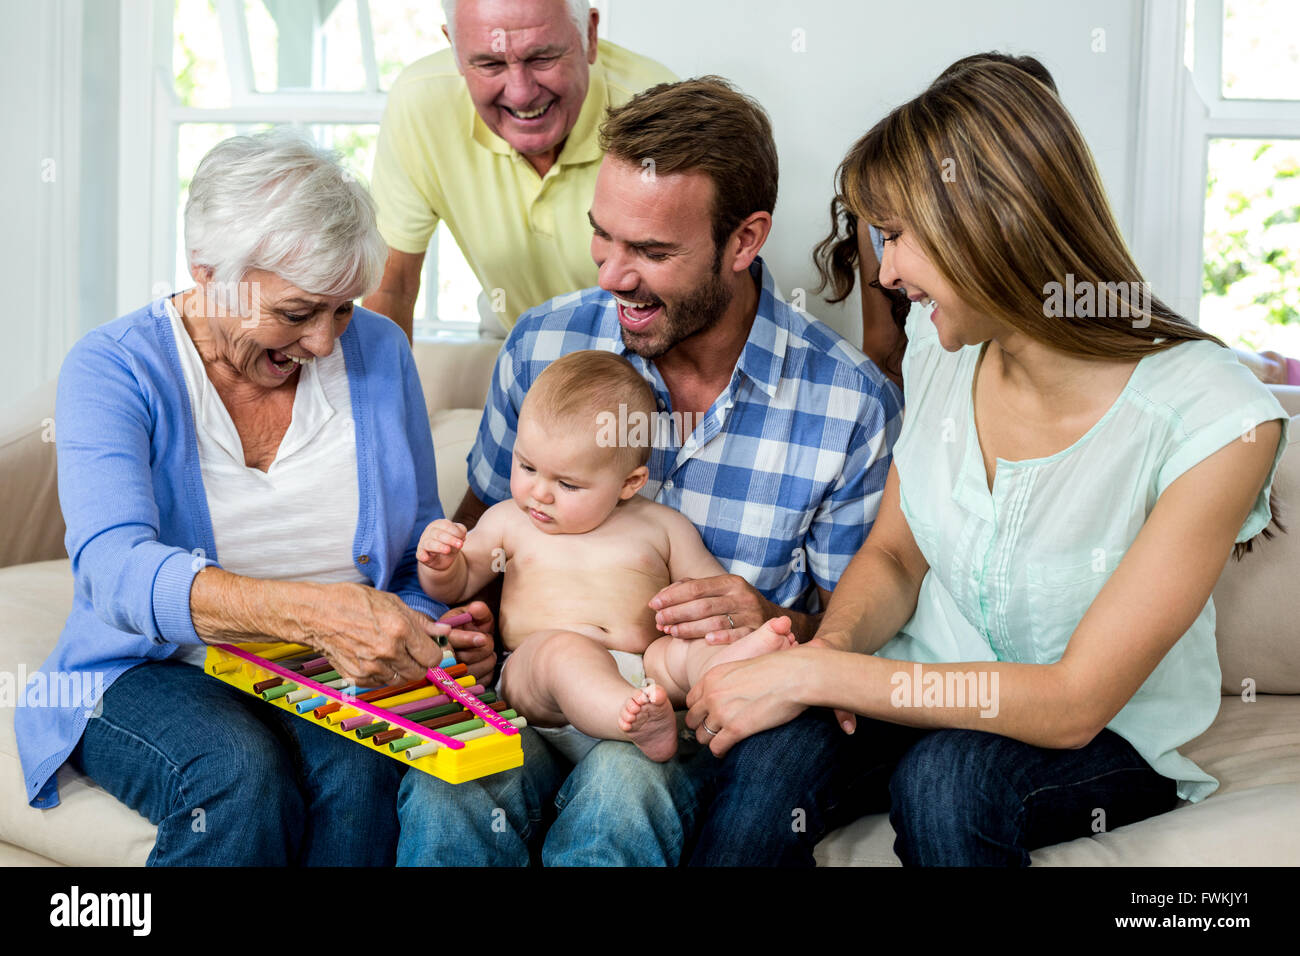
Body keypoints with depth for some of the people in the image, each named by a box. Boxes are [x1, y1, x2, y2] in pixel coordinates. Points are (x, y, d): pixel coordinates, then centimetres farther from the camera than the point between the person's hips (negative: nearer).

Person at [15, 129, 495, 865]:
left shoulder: (376, 351, 3)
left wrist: (450, 622, -14)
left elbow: (420, 551, 11)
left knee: (364, 774, -31)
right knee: (240, 778, -33)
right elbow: (117, 571, -26)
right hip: (156, 672, -2)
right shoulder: (114, 368, -9)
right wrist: (312, 612, -42)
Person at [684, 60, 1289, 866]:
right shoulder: (941, 342, -4)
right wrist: (833, 646, -17)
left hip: (1108, 742, -3)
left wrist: (813, 676, -25)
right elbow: (893, 557, 7)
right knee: (765, 763, -29)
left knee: (946, 777, -36)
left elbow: (1074, 704, -22)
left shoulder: (1212, 420, -22)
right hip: (932, 698, 3)